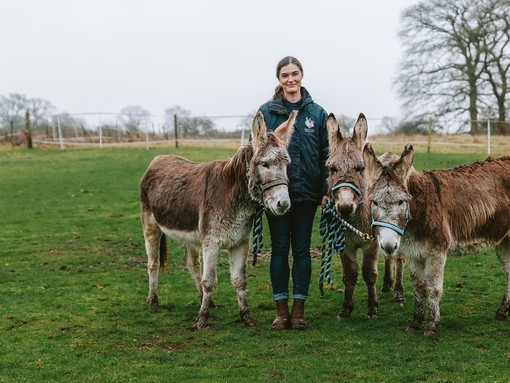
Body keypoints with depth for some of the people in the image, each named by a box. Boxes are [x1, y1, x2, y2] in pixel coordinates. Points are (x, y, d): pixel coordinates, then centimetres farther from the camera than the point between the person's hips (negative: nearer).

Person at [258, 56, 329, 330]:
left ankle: (299, 310, 14)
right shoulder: (266, 112, 0)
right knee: (279, 248, 5)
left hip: (307, 192, 1)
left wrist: (326, 190, -2)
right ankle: (281, 310, 13)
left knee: (302, 249, 6)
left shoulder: (317, 113, 3)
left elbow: (325, 154, 4)